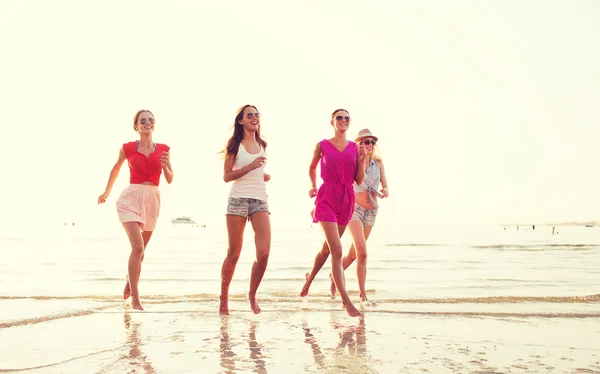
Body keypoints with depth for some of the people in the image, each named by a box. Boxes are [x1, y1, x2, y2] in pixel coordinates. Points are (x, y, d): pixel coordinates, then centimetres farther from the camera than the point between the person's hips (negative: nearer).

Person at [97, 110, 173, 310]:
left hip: (152, 200, 3)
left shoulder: (163, 150, 5)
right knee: (138, 247, -18)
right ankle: (135, 297, -10)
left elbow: (170, 180, 7)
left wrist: (165, 166, -13)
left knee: (140, 250, 15)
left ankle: (129, 279, 45)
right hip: (131, 198, -3)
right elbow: (116, 169, 19)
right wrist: (106, 193, 29)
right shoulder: (128, 148, 1)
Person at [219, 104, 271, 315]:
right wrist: (250, 167, -13)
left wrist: (263, 176, 9)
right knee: (233, 254, 1)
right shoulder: (235, 144, 2)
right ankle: (223, 297, 19)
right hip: (238, 200, -3)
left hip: (260, 201, 4)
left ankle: (252, 295, 11)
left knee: (264, 253, -10)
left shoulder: (262, 145, 16)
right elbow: (227, 176, -4)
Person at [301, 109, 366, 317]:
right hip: (327, 197, -4)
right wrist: (313, 187, 6)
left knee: (328, 246, 19)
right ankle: (346, 301, -14)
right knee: (337, 251, -14)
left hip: (347, 200, 5)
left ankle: (310, 277, 46)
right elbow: (312, 168, 19)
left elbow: (359, 180, 8)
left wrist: (361, 161, -6)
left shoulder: (354, 147, 8)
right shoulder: (322, 145, 1)